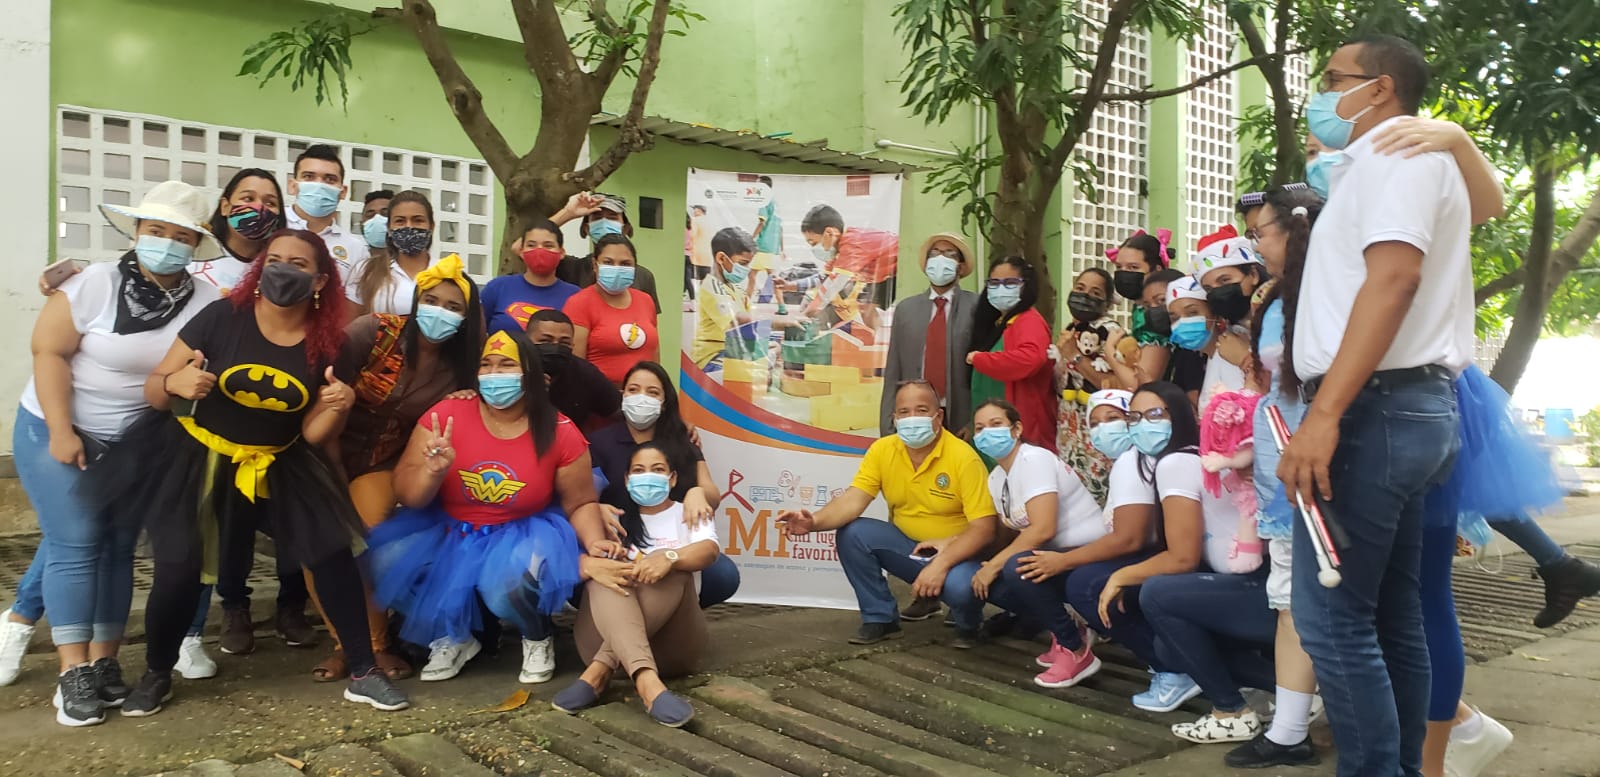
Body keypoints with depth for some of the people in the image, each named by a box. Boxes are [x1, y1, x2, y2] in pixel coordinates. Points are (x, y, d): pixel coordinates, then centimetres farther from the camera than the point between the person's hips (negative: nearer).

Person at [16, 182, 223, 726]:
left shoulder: (206, 301, -7)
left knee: (118, 548, 7)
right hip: (57, 432, -4)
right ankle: (74, 673, -4)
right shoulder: (96, 283, -16)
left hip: (140, 444, 4)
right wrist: (62, 432, -18)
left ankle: (103, 661, 15)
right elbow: (48, 352, -15)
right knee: (75, 545, -9)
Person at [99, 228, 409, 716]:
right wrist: (175, 383, -31)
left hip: (277, 468, 2)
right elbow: (154, 392, -8)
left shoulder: (325, 345, -7)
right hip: (194, 461, -2)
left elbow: (312, 434, -3)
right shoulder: (222, 317, -14)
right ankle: (156, 676, 20)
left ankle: (363, 674, 7)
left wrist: (336, 408, -23)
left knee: (333, 553, -7)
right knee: (179, 570, -10)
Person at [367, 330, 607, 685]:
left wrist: (596, 544, -20)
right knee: (385, 561, -19)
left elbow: (581, 504, 0)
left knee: (510, 582, -34)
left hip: (522, 536, -3)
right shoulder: (446, 415, -10)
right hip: (447, 531, 3)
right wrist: (433, 470, -28)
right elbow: (406, 495, -7)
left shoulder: (560, 433, -11)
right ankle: (453, 637, 8)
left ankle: (538, 637, 5)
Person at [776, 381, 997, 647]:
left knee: (960, 586, -36)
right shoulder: (883, 450, -7)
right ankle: (880, 618, 0)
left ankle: (967, 626, 4)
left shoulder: (963, 458, -20)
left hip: (956, 554, -4)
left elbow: (983, 529, -23)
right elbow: (853, 499, -14)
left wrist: (941, 563, -37)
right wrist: (814, 522, -35)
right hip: (907, 546, 4)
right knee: (851, 533, -18)